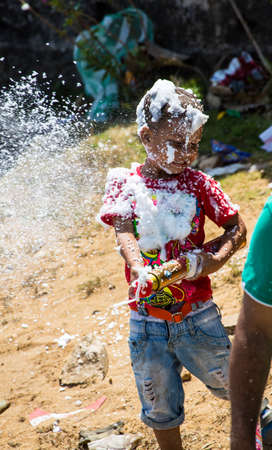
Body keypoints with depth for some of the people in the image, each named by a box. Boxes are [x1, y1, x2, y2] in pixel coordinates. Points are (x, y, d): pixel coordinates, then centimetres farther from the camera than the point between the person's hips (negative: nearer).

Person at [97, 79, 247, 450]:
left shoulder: (197, 183, -3)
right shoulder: (125, 183, -3)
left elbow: (237, 228, 2)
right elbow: (124, 232, -16)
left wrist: (210, 260, -16)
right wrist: (139, 270, -36)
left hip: (197, 312, 0)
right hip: (147, 317, 0)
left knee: (227, 380, 15)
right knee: (160, 405, 12)